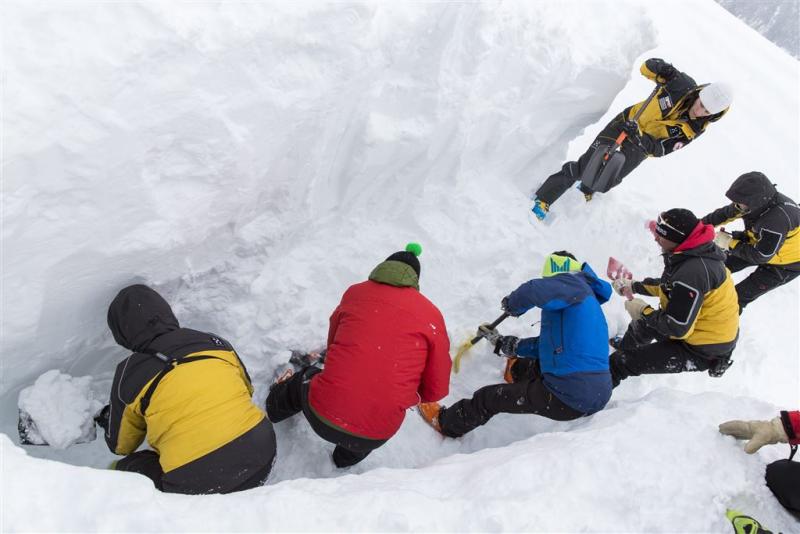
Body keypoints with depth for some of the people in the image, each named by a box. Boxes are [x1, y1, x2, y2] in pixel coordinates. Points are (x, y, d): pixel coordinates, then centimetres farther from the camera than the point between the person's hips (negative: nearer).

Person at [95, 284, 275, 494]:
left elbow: (120, 445, 19)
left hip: (198, 483, -2)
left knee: (127, 469, 22)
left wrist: (108, 420, 41)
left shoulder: (129, 373, 2)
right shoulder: (214, 341, 8)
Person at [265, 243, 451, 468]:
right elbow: (436, 389, 1)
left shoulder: (355, 292, 5)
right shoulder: (431, 315, -2)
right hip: (374, 438, -1)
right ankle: (349, 456, 53)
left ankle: (274, 407, 65)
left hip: (320, 416, 2)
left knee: (308, 379, 36)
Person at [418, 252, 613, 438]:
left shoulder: (572, 282, -7)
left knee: (489, 397, 8)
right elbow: (552, 344, 24)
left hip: (567, 399, -9)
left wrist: (512, 305, -6)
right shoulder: (590, 301, 20)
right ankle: (518, 371, 68)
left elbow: (535, 290, -29)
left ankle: (445, 422, 30)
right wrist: (503, 343, 28)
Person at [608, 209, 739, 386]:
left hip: (704, 351, -10)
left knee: (622, 362, -11)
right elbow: (669, 286, 15)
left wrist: (643, 311, -16)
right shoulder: (696, 251, -4)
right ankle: (625, 346, 60)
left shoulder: (692, 272, -36)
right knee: (643, 323, 29)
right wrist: (634, 286, 20)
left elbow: (678, 328, -30)